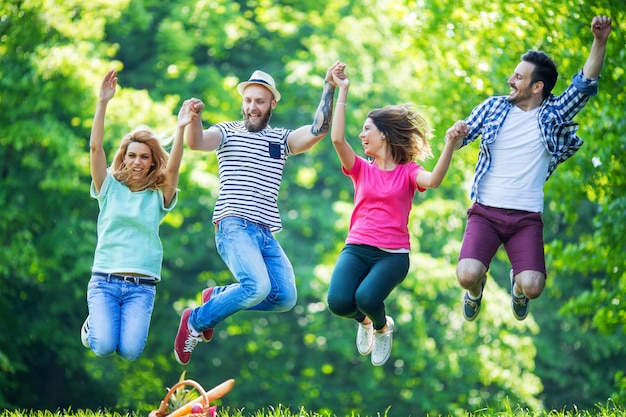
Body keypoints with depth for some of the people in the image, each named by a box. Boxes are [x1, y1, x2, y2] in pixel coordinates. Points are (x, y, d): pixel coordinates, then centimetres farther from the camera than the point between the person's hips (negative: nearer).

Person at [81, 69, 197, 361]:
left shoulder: (158, 197, 7)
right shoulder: (110, 188, 8)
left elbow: (173, 167, -11)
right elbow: (95, 148, -4)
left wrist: (181, 129, -27)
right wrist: (103, 102, -15)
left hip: (141, 286, 0)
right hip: (105, 280, 0)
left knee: (130, 351, -19)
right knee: (104, 347, -20)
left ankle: (125, 320, 17)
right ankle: (94, 323, 17)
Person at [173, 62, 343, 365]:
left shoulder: (281, 139, 17)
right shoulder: (228, 132, 7)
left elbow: (318, 131, 0)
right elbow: (196, 142, -13)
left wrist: (328, 88, -7)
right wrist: (193, 118, -35)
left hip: (267, 234, 6)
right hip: (234, 227, -6)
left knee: (285, 298, -4)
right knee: (258, 286, -28)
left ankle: (217, 297, 15)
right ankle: (195, 321, -8)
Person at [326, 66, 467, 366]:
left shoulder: (408, 172, 6)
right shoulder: (361, 169, 11)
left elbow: (434, 180, -18)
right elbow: (337, 139, -7)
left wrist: (450, 146, -33)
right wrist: (342, 91, -9)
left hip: (393, 254, -2)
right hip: (357, 248, 2)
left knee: (367, 298, -30)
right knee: (339, 302, -25)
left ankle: (382, 327, 9)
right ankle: (363, 320, 14)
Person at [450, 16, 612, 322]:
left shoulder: (555, 114, 3)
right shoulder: (493, 107, 6)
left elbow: (585, 84, -7)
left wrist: (599, 42, -24)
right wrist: (456, 133, -19)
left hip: (527, 218, 0)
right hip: (485, 212, 0)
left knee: (533, 287, -19)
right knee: (467, 274, -25)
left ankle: (518, 287, 22)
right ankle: (476, 289, 17)